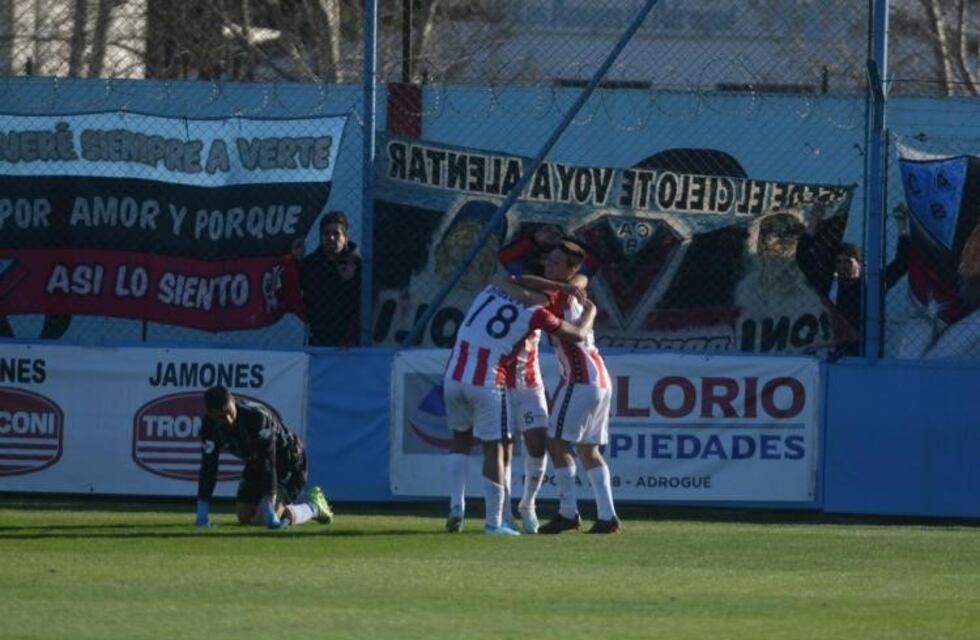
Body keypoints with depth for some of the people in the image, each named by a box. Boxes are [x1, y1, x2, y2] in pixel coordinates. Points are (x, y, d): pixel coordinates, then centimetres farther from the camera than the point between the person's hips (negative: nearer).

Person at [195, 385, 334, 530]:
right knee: (244, 518, 4)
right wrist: (202, 514, -21)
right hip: (254, 465, 7)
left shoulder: (257, 416, -38)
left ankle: (314, 507, 7)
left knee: (262, 519, -17)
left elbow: (267, 464, -38)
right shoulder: (210, 425, -20)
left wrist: (268, 510, -42)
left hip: (288, 462, -6)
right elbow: (208, 467, -16)